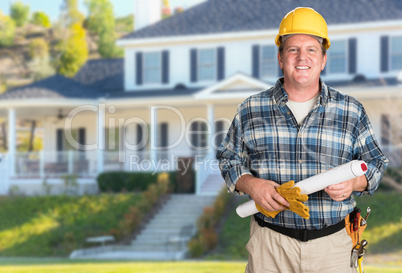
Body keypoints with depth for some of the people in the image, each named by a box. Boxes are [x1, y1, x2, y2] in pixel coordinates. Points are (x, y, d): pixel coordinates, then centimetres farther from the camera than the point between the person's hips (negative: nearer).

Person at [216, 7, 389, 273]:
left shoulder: (351, 111, 5)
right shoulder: (251, 109, 6)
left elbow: (375, 163, 9)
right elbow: (230, 159, 11)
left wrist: (353, 183, -12)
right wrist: (251, 185, -9)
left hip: (332, 242, 0)